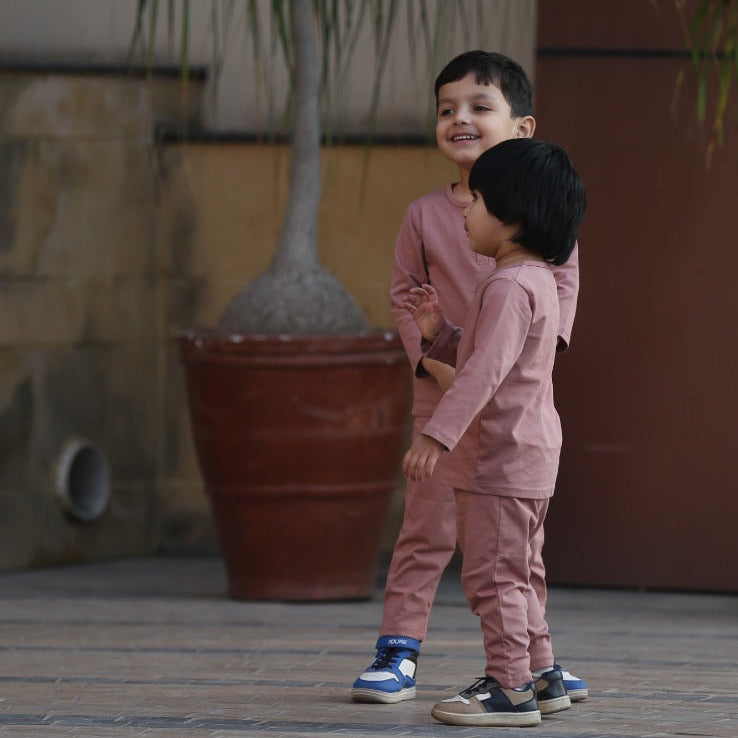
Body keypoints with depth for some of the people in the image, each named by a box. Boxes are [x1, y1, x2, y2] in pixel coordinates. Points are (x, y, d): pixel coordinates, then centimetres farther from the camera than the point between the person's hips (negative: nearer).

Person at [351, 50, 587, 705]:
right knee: (428, 524, -3)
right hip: (444, 392, -1)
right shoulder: (424, 216, 0)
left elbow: (564, 278, 1)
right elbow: (404, 294, 1)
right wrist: (436, 361, -12)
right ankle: (398, 650, 1)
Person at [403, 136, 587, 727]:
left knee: (493, 575, -5)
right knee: (512, 575, 20)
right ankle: (541, 676, 27)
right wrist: (438, 333, 8)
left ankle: (509, 689, -2)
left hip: (500, 458, -11)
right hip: (530, 457, 11)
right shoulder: (537, 281, 14)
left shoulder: (509, 288, -20)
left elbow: (485, 372, -30)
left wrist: (436, 435, -33)